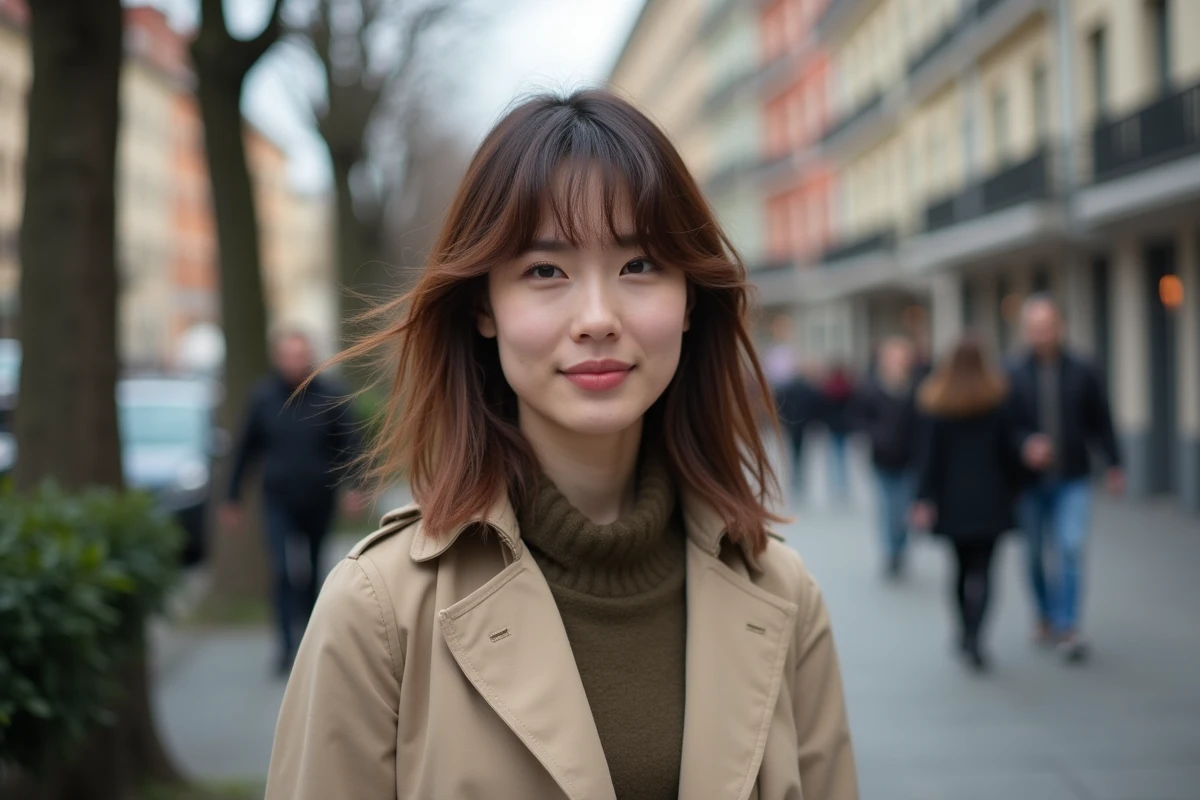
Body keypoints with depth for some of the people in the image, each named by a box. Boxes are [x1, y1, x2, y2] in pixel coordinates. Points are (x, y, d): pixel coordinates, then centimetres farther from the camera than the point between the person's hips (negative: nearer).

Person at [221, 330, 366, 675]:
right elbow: (246, 449, 4)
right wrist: (232, 498, 7)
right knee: (282, 572, -12)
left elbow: (349, 443, -6)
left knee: (312, 572, 15)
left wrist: (354, 485, -19)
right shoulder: (263, 397, -3)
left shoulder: (329, 395, -6)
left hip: (319, 501, 1)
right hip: (279, 500, -1)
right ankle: (288, 645, -10)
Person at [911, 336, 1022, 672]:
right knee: (981, 569, -3)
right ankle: (974, 638, -15)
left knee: (961, 566, 15)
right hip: (989, 500, -1)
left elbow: (931, 457, -4)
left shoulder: (939, 408, -2)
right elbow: (1008, 452, 0)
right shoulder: (996, 404, -2)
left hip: (953, 502, 1)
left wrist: (924, 500, -2)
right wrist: (1013, 489, 13)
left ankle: (965, 631, 18)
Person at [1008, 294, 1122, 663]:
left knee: (1070, 549, -12)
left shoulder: (1082, 372, 0)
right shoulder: (1015, 377, -4)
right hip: (1030, 481, 1)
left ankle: (1067, 627, -8)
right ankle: (1046, 616, 31)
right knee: (1036, 554, 11)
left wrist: (1114, 465, 8)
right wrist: (1026, 446, -24)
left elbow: (1101, 421, 7)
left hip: (1072, 480, 0)